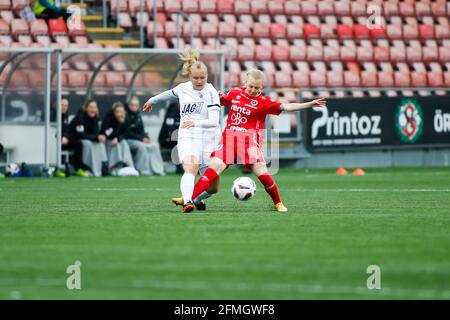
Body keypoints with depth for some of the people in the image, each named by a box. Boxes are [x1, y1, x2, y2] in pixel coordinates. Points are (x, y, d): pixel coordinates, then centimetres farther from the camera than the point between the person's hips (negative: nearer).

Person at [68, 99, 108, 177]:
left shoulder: (94, 117, -2)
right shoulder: (80, 117, -24)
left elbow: (95, 132, -5)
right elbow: (81, 135, -28)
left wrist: (100, 137, -29)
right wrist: (96, 137, -34)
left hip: (86, 139, 7)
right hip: (74, 140, -7)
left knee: (100, 143, -15)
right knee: (88, 144, -33)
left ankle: (104, 167, -21)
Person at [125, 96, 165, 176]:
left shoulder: (138, 116, 12)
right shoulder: (126, 116, -11)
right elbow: (128, 133, -15)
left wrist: (146, 138, -6)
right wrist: (142, 139, -17)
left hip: (140, 139, 8)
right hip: (129, 140, -8)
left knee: (154, 145, -8)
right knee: (141, 146, -33)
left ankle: (157, 169, -11)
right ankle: (143, 169, -30)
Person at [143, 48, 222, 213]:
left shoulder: (211, 93, -8)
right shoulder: (183, 88, 5)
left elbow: (214, 121, -18)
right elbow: (170, 94, 30)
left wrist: (195, 123, -35)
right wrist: (152, 100, 47)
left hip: (209, 139, -1)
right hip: (187, 137, 1)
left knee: (212, 187, 3)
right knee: (191, 169, -31)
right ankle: (187, 202, -48)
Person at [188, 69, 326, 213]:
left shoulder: (263, 102, -4)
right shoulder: (235, 93, 8)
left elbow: (286, 107, -12)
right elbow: (222, 101, 28)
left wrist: (310, 104, -22)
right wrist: (219, 96, 4)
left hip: (250, 142, -2)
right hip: (229, 138, 2)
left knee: (261, 173, -10)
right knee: (215, 165, -13)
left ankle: (278, 203, 12)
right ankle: (191, 198, -14)